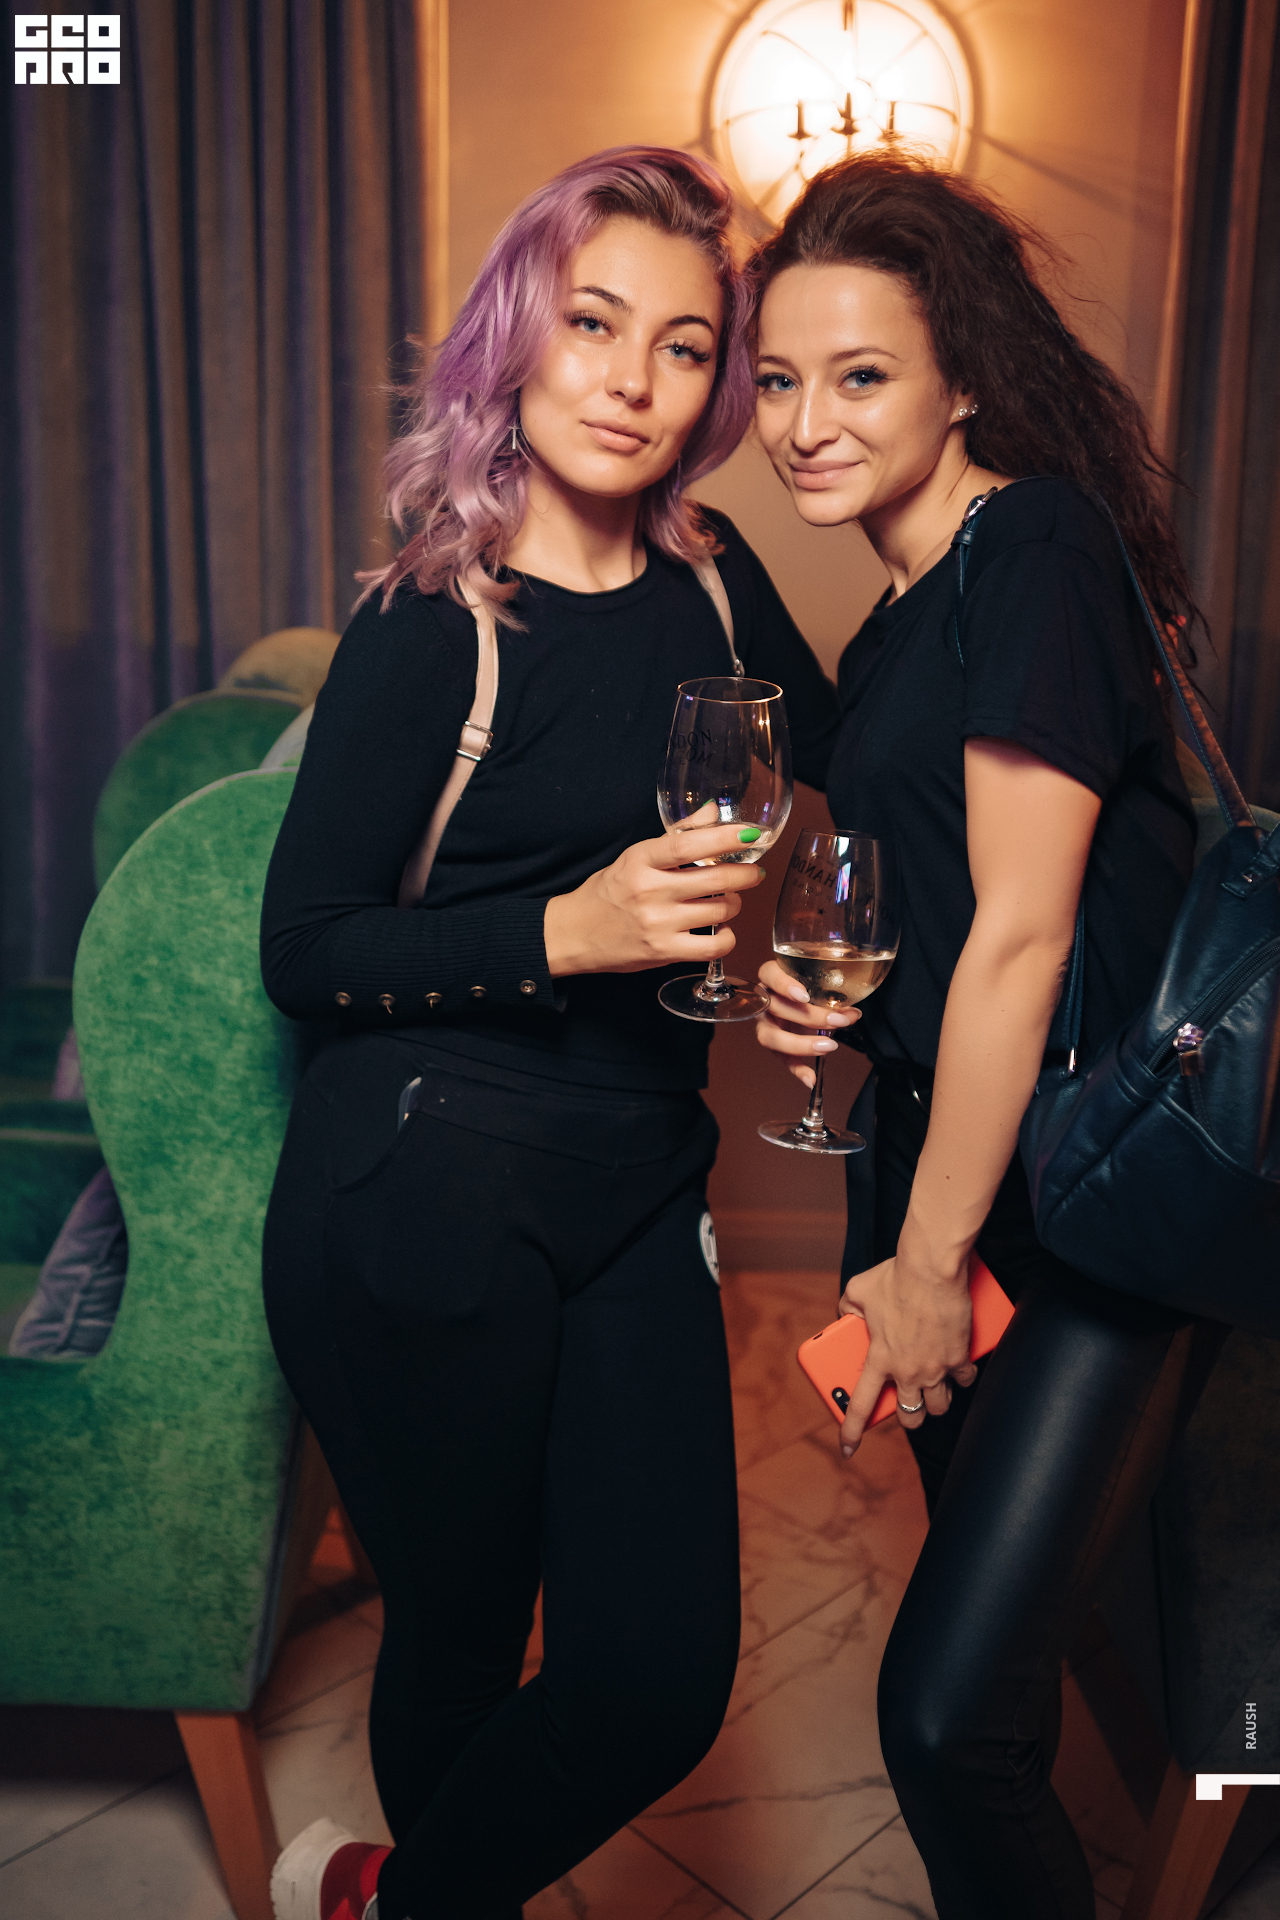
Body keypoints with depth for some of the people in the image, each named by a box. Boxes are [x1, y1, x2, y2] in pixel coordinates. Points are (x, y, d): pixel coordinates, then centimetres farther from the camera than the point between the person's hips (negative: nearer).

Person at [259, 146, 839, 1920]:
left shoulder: (711, 582, 7)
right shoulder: (432, 623, -9)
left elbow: (843, 754, 26)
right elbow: (303, 948, -9)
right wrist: (566, 929, -21)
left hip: (637, 1187, 5)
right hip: (423, 1195, -5)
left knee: (663, 1675, 2)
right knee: (461, 1635, 10)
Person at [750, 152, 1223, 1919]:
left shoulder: (1035, 549, -13)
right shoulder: (895, 626, 13)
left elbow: (1024, 934, -17)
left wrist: (931, 1261, -11)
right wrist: (816, 982, 1)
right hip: (941, 1165, 8)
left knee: (950, 1711, -10)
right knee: (991, 1637, 19)